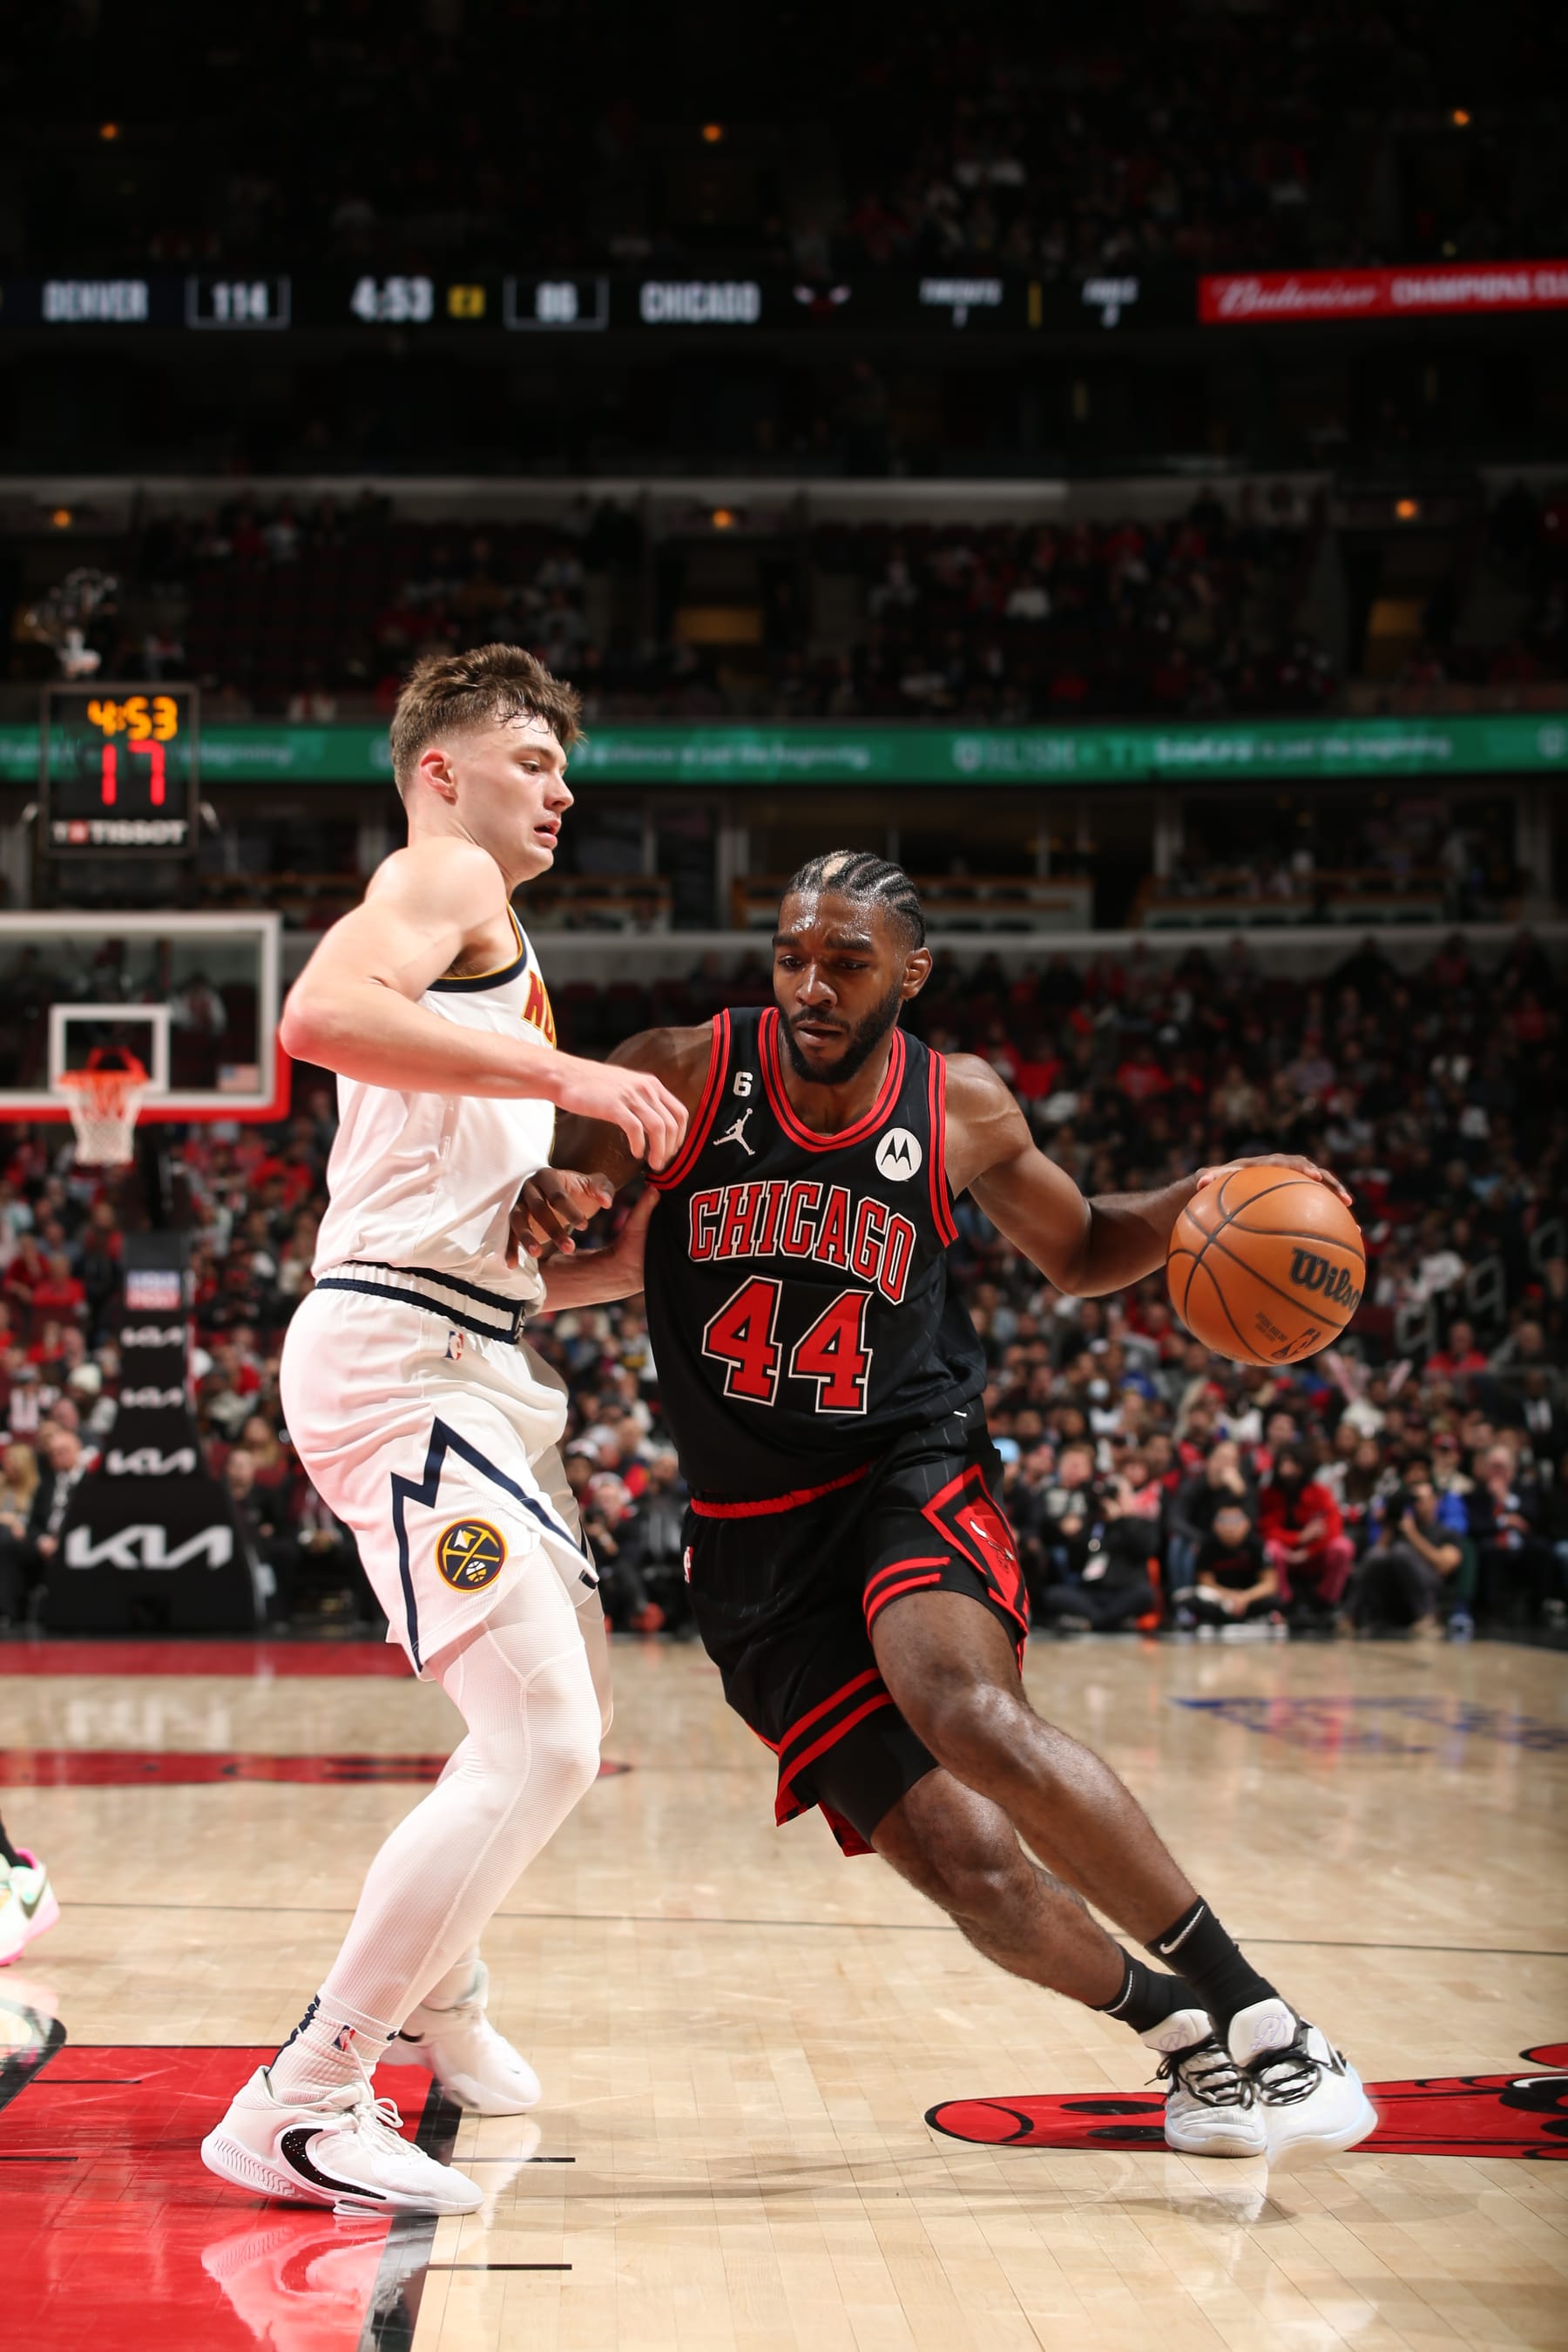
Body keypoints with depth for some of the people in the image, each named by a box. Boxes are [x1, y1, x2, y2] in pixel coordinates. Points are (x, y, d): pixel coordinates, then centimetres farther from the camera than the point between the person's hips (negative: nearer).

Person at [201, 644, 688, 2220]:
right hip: (396, 1359, -11)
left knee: (566, 1718, 24)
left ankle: (431, 1999, 43)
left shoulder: (478, 941, 28)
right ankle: (299, 2107, -14)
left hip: (474, 1366, 11)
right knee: (541, 1745, -19)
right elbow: (322, 1012, -26)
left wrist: (631, 1261, 19)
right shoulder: (445, 878, -2)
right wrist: (565, 1073, -27)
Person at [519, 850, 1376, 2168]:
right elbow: (547, 1202, 1)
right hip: (755, 1542, 1)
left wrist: (1192, 1208, -4)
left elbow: (1078, 1254, 17)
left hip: (911, 1478, -1)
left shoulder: (961, 1109, 1)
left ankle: (1254, 2013, -28)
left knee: (965, 1710, -35)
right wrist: (546, 1201, -25)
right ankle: (1176, 2026, 15)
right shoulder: (680, 1078, -5)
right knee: (966, 1865, -12)